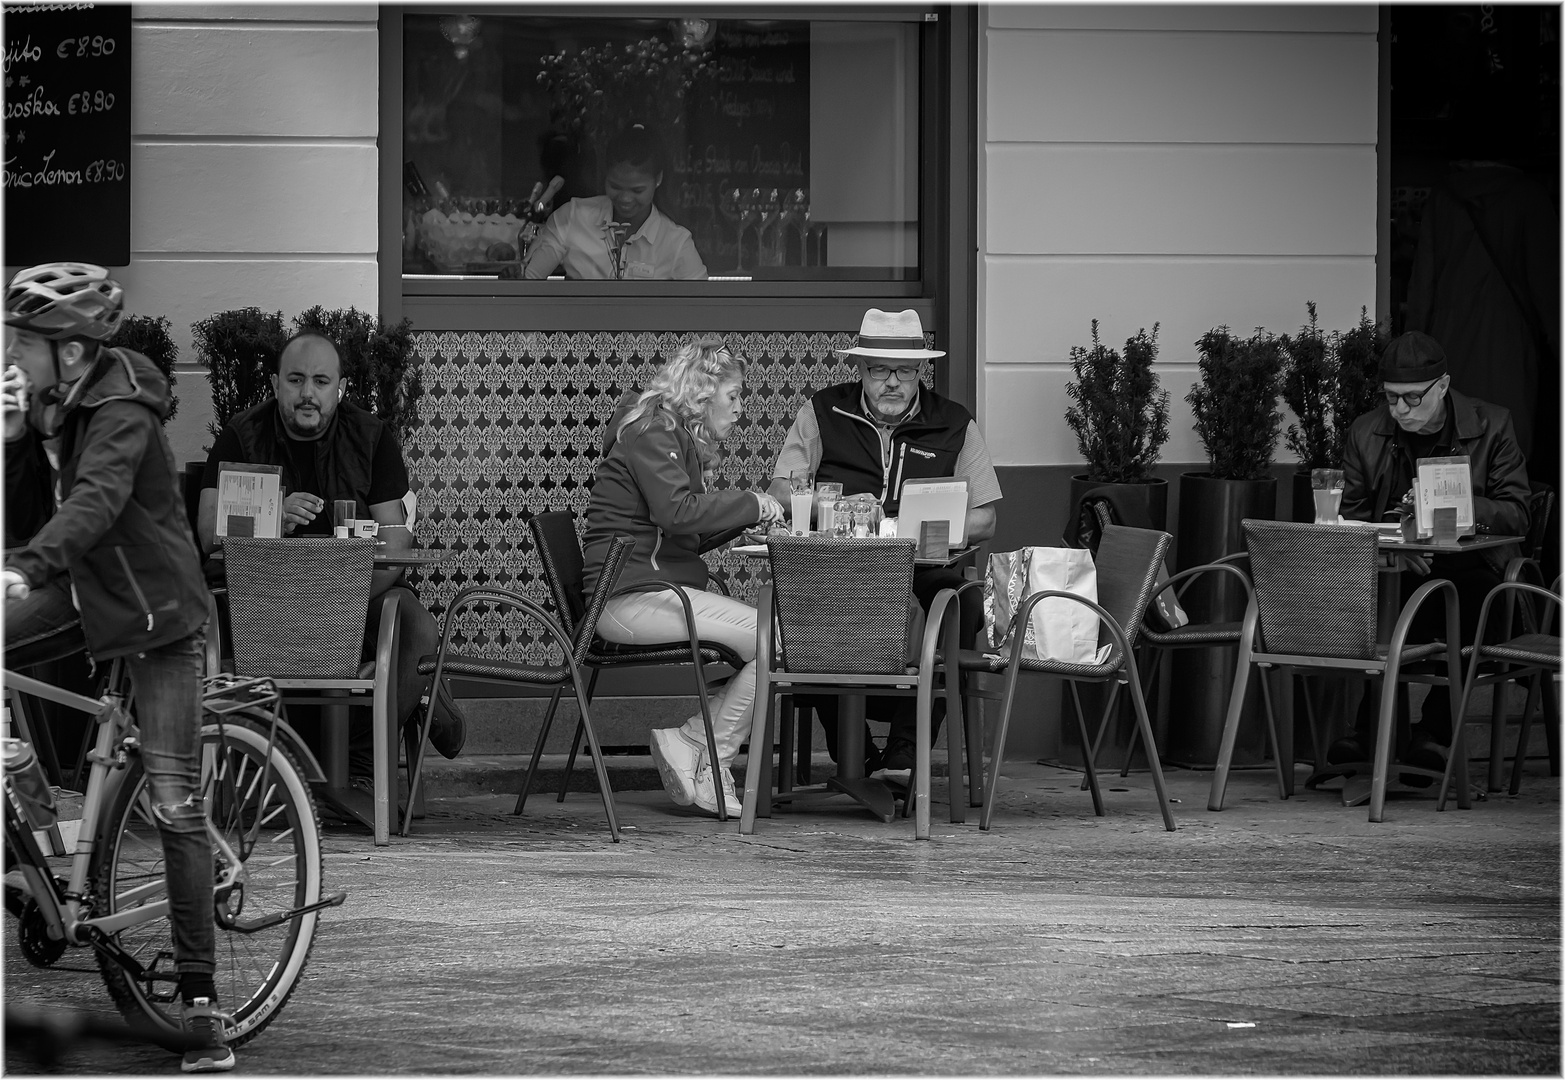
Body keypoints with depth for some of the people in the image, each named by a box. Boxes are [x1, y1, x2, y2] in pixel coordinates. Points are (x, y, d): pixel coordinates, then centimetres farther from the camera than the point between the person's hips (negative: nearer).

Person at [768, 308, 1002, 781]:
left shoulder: (955, 426, 12)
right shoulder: (822, 414, 12)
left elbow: (984, 518, 10)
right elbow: (782, 492, 6)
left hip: (924, 568, 0)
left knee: (964, 601, -34)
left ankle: (904, 753, -26)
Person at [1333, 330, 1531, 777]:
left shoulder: (1492, 426, 2)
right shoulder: (1366, 434, 9)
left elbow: (1516, 515, -2)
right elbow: (1352, 519, 9)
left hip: (1467, 567, -2)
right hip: (1392, 565, 2)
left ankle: (1434, 732, -23)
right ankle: (1376, 733, -27)